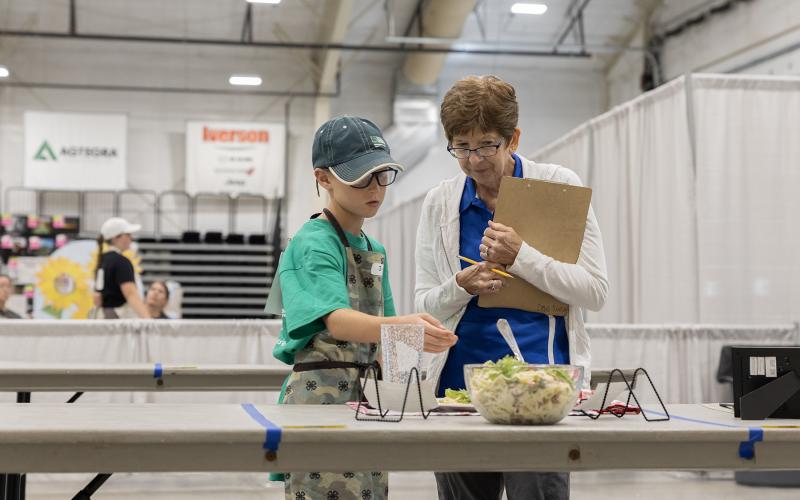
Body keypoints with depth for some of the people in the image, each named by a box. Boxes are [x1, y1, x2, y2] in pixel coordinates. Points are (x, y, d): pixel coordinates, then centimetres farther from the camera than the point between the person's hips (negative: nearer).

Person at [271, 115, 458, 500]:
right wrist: (399, 326, -45)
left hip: (366, 397, 8)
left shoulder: (375, 251, 16)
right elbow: (336, 320, -28)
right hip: (321, 397, -8)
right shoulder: (313, 243, -11)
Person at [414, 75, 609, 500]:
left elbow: (595, 291, -5)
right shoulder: (439, 203, 8)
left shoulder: (559, 186, 0)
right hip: (461, 379, 3)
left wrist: (520, 257, -17)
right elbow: (424, 305, 8)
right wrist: (462, 287, -13)